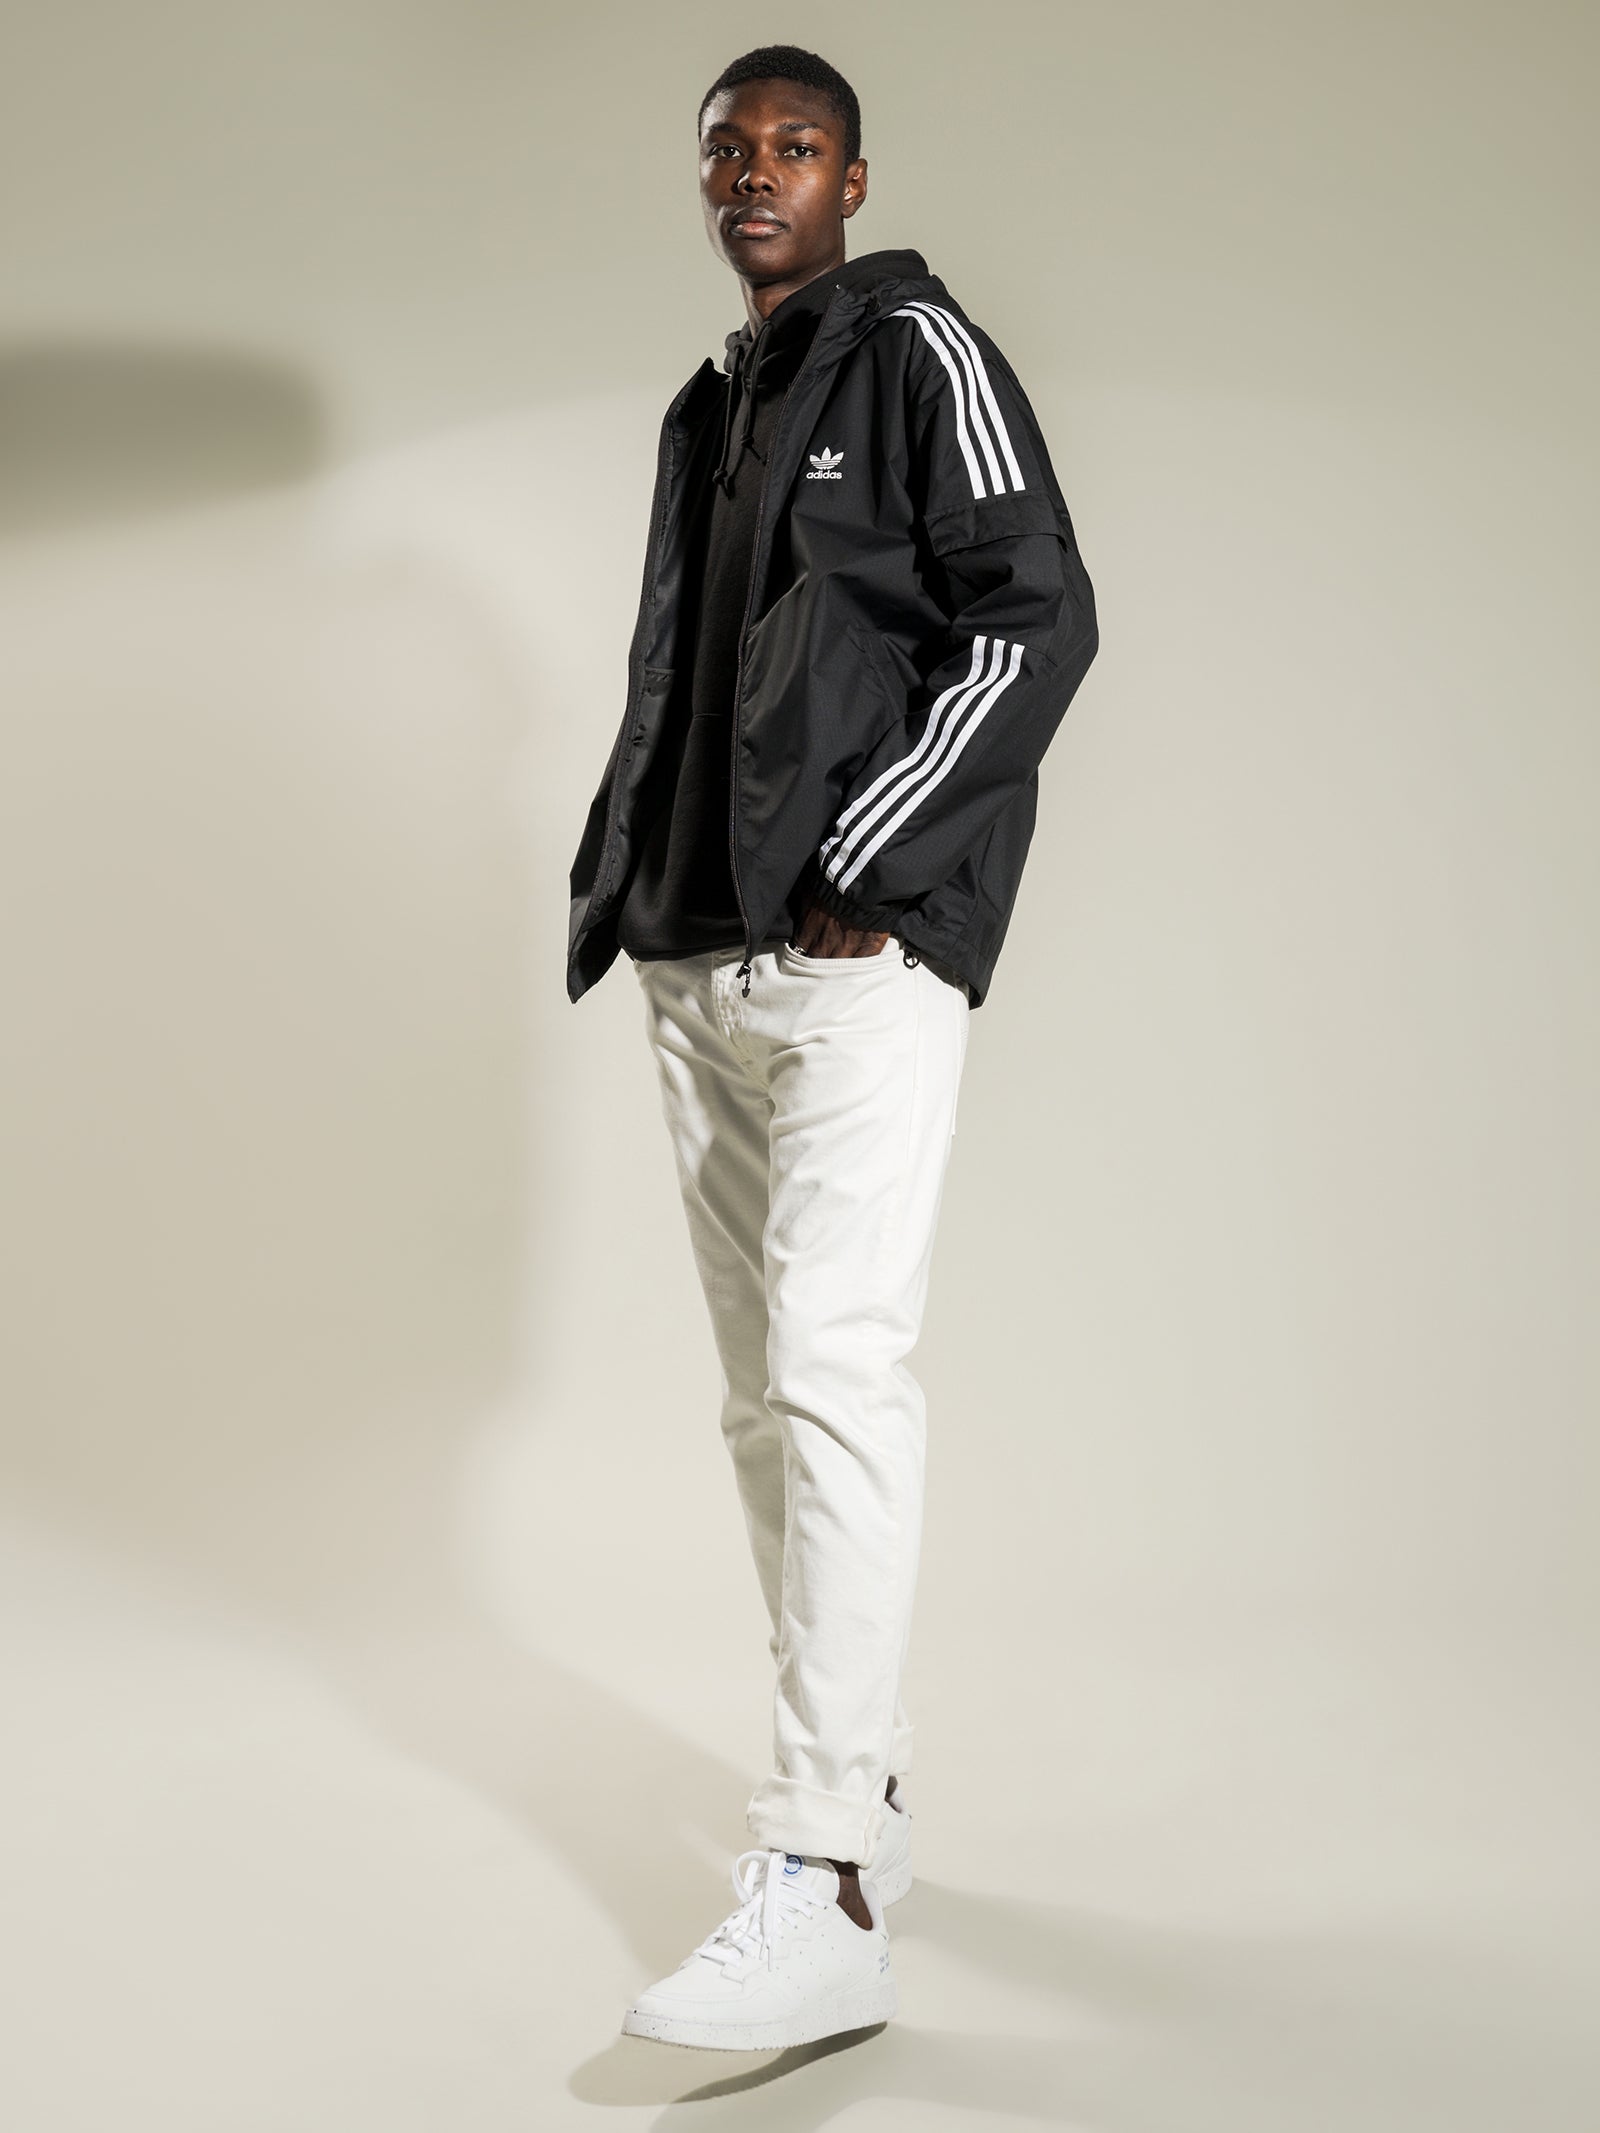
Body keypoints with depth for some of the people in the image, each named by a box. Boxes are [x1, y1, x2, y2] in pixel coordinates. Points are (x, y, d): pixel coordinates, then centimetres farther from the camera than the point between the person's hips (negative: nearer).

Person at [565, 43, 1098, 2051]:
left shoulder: (918, 352, 1)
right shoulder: (706, 413, 23)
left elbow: (1040, 619, -9)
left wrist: (866, 865, -15)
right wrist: (621, 880, 9)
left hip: (861, 948, -8)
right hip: (698, 965, 8)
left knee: (835, 1365, -18)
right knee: (763, 1391, 9)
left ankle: (821, 1897, -20)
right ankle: (862, 1787, 21)